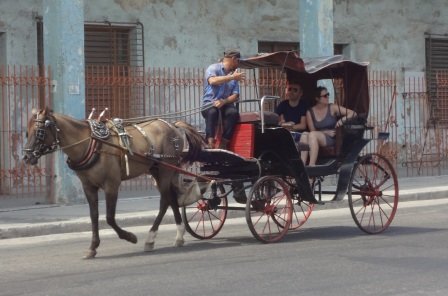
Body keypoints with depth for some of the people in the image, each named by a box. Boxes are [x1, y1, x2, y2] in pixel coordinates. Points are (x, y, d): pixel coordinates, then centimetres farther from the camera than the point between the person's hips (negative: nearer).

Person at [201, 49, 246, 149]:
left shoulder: (233, 74, 15)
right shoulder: (213, 68, 0)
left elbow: (235, 96, 4)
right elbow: (213, 81, -23)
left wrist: (224, 101, -16)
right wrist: (231, 77, -24)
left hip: (225, 104, 4)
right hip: (209, 104, -4)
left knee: (233, 112, -29)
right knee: (212, 112, -37)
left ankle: (224, 143, -28)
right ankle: (211, 144, -37)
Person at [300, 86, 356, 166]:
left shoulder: (333, 108, 3)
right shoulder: (310, 112, 8)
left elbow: (353, 113, 1)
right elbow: (312, 130, 7)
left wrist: (342, 120, -17)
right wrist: (326, 132, -8)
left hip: (331, 140, -2)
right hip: (316, 139, 2)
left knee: (312, 135, -31)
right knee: (304, 135, -30)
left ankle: (311, 165, -41)